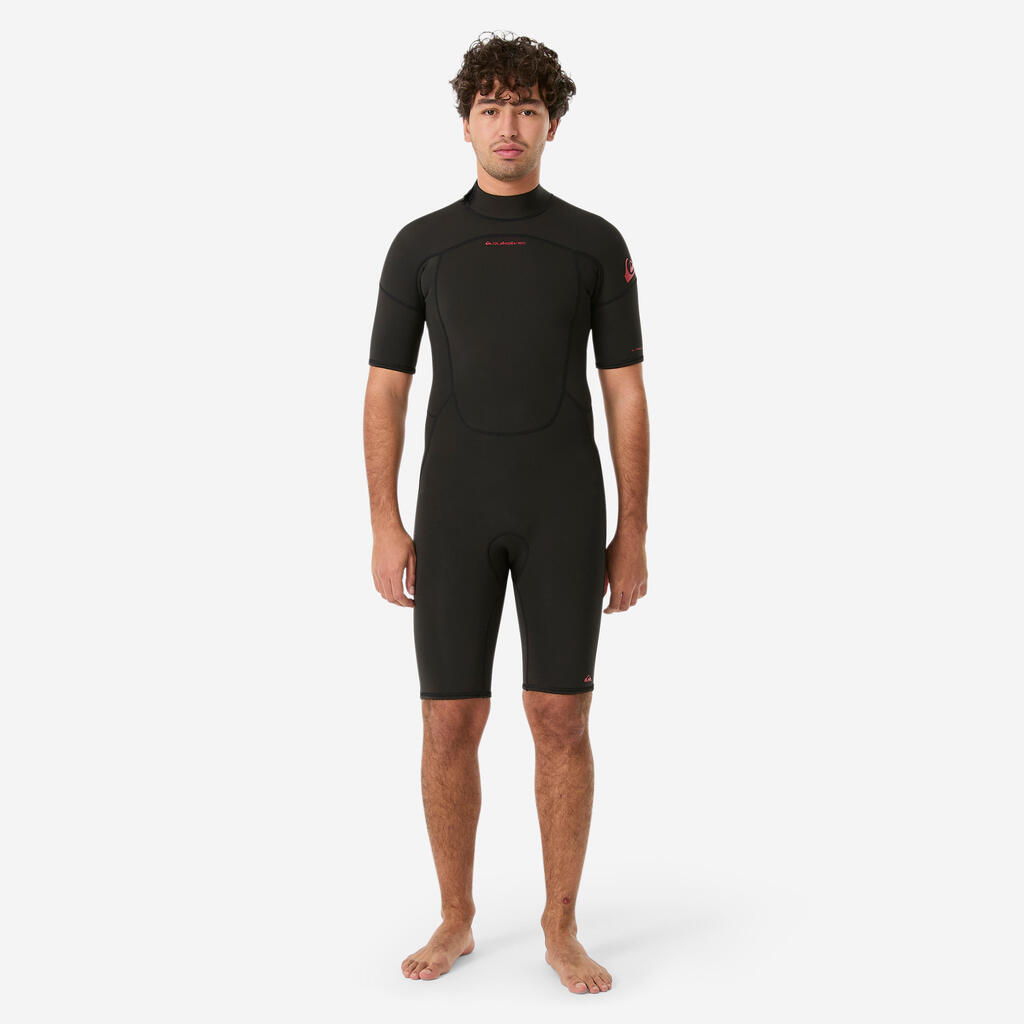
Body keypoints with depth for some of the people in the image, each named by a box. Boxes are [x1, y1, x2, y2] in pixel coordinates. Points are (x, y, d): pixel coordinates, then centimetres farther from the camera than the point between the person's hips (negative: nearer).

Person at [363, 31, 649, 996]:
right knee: (450, 724, 2)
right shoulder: (421, 244, 6)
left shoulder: (595, 244, 5)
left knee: (561, 720, 1)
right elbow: (385, 392, 5)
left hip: (564, 515, 0)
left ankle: (562, 929, 15)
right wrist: (385, 528, -3)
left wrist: (632, 532, -1)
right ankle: (455, 919, 20)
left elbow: (626, 395, 4)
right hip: (455, 515, 1)